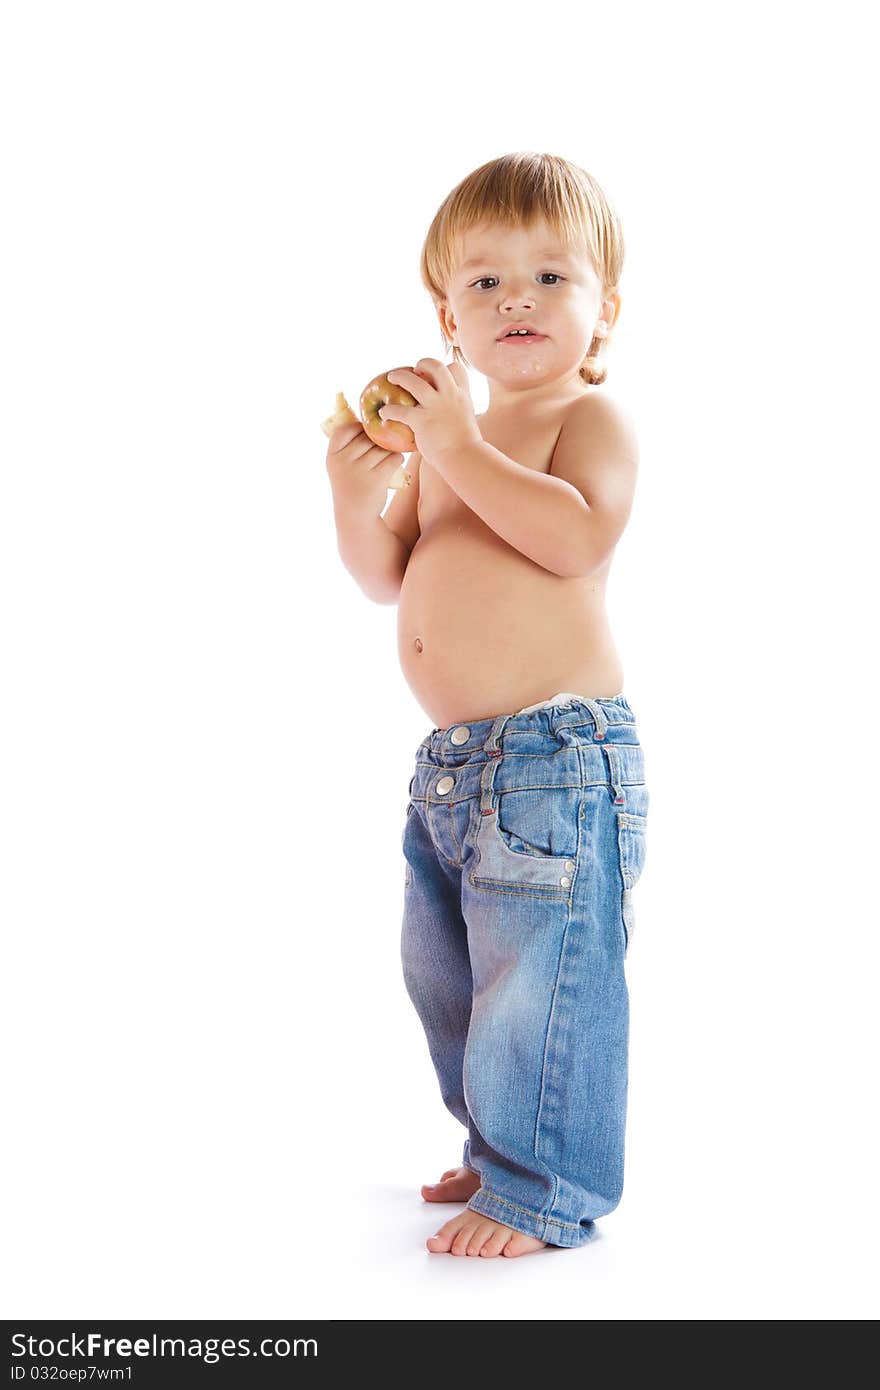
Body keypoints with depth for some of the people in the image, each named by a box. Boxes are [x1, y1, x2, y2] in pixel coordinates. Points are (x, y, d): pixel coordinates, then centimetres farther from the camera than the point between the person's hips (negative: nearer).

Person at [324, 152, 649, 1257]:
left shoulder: (590, 417, -5)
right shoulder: (446, 436, 17)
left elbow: (576, 535, -24)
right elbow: (390, 579, 14)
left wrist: (459, 447, -23)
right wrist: (356, 501, -5)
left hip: (556, 755, -9)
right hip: (451, 758, 9)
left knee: (540, 979, -5)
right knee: (444, 976, 18)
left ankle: (542, 1194, 12)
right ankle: (501, 1151, 36)